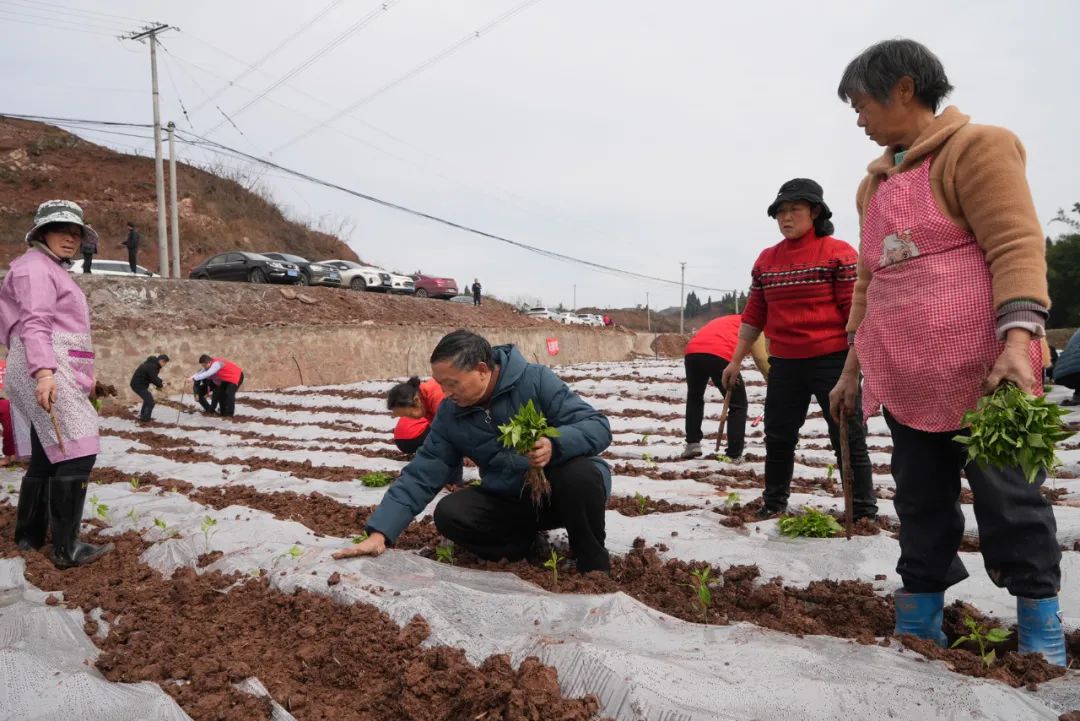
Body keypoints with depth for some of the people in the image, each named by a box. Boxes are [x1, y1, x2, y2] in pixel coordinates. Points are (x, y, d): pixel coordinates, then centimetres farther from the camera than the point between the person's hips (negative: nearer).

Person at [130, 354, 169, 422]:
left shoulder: (153, 364, 9)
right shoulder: (152, 367, -24)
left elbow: (154, 377, 17)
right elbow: (154, 379, -22)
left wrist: (161, 381, 1)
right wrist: (161, 385, -6)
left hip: (137, 384, 11)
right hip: (138, 385, -11)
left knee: (148, 398, 27)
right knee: (150, 402, -9)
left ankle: (142, 415, 37)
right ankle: (145, 419, -1)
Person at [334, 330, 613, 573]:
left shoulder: (535, 380, -18)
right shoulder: (450, 415, -5)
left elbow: (598, 426, -22)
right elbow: (421, 475, -6)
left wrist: (554, 446, -42)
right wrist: (380, 533, -16)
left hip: (565, 491, -3)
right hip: (510, 502, 4)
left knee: (580, 473, -36)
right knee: (449, 515, -19)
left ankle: (595, 568, -12)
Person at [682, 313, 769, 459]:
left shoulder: (722, 322, 41)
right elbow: (760, 358, 10)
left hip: (693, 353, 5)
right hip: (721, 355, -5)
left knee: (694, 397, 31)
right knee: (738, 405, 14)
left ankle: (692, 443, 26)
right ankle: (734, 455, 12)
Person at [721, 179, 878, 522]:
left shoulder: (838, 253, -5)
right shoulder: (766, 259, 9)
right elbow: (754, 315, 13)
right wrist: (736, 360, 12)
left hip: (831, 361, -5)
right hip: (784, 364, 5)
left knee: (848, 439, 4)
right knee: (778, 436, 12)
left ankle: (864, 511, 15)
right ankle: (774, 503, 28)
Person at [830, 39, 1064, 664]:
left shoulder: (975, 147, -2)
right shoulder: (876, 183, 19)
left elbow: (1017, 245, -13)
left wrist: (1017, 339, -26)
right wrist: (854, 366, 20)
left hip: (978, 369, -7)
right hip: (906, 376, 7)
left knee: (1007, 494, 1)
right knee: (920, 501, 10)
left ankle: (1041, 630, 17)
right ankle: (919, 629, 19)